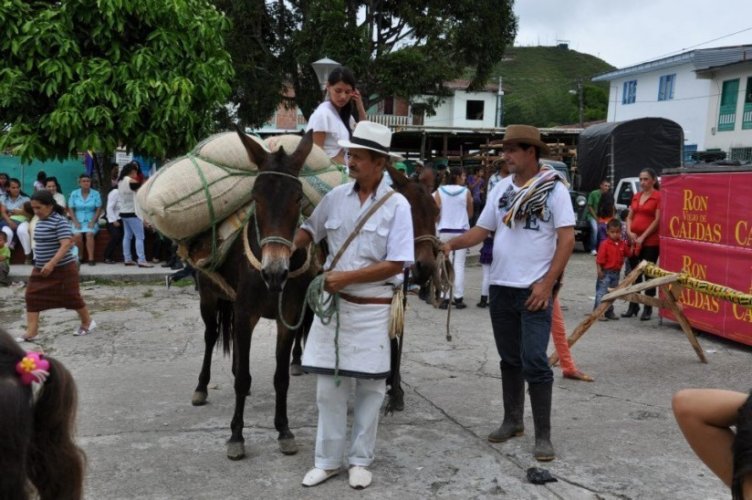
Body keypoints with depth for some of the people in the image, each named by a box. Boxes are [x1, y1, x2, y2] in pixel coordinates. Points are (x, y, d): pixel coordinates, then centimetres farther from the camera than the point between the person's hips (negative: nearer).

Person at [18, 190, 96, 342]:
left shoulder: (60, 221, -18)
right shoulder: (40, 222, 8)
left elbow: (66, 245, -27)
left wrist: (52, 263, -34)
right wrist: (41, 264, 20)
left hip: (63, 268, -8)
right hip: (41, 268, 8)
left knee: (71, 297, 5)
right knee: (32, 297, -1)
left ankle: (88, 322, 27)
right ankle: (31, 333, 1)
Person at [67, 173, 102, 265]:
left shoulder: (96, 194, 3)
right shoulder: (74, 194, 6)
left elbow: (99, 209, 1)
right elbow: (70, 209, 4)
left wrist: (93, 221, -11)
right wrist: (76, 222, -9)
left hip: (91, 221, -1)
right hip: (78, 221, 1)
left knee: (89, 234, -30)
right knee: (77, 235, -27)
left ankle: (91, 258, -27)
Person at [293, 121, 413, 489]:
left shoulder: (397, 206, -10)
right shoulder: (336, 197, 2)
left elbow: (396, 265, -14)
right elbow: (309, 231, 13)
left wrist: (347, 277, -19)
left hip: (372, 309, -3)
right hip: (332, 302, 3)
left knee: (369, 387, 9)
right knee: (328, 385, 8)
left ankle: (360, 460, 25)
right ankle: (327, 460, 22)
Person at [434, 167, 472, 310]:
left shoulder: (440, 191, -1)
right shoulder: (466, 192, -2)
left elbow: (436, 213, -2)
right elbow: (470, 214, 6)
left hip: (444, 231, 1)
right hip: (461, 230, -1)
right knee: (459, 265, 3)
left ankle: (444, 298, 3)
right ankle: (458, 298, 1)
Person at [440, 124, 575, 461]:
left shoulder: (554, 188, -7)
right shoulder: (502, 188, 8)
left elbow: (567, 238, -11)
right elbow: (482, 230, 11)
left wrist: (547, 283, -16)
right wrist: (452, 243, -7)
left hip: (534, 291, -6)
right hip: (501, 287, 6)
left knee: (534, 363, -7)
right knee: (509, 359, 15)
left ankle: (543, 435, 3)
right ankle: (513, 421, 28)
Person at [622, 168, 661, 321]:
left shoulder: (658, 197, -7)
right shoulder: (636, 196, 12)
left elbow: (657, 220, -12)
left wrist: (643, 237, -14)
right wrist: (629, 232, -2)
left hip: (650, 241, -6)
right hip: (634, 240, 6)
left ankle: (648, 308, 7)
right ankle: (633, 306, 20)